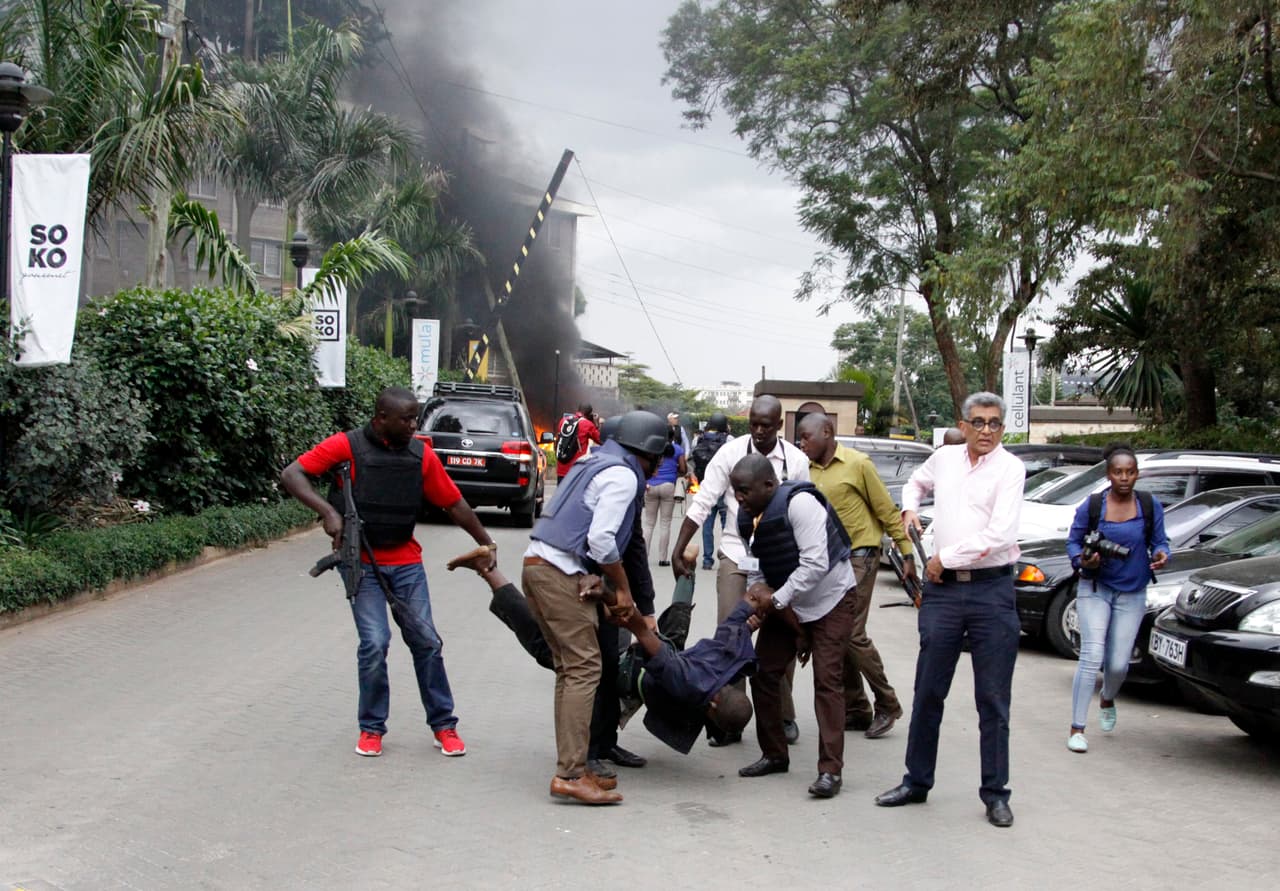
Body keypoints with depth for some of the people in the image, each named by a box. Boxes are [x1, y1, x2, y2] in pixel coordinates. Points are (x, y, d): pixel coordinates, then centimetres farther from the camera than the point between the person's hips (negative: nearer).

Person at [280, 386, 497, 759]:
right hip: (362, 563, -3)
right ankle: (371, 727, 9)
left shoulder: (420, 454, 0)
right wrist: (327, 511, -28)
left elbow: (454, 504, 8)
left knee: (426, 641, 2)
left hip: (406, 562, 3)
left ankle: (443, 724, 16)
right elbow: (291, 474, -16)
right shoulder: (348, 446, -10)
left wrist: (486, 543, 7)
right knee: (375, 644, -10)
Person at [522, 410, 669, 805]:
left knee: (570, 668, 12)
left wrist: (600, 582, 20)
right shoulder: (623, 476, -7)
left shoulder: (595, 462, 21)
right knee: (584, 669, -10)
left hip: (538, 565, 10)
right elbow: (601, 539, -16)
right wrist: (623, 589, -4)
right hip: (561, 573, -10)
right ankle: (570, 774, -14)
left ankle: (571, 766, 13)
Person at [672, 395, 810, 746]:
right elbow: (701, 504, -6)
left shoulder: (796, 461, -4)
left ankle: (782, 716, 23)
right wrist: (678, 550, -9)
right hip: (736, 555, 0)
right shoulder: (731, 452, -7)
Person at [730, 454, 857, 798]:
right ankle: (774, 755, 19)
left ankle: (830, 770, -11)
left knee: (827, 681, -12)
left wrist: (777, 599, -25)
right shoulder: (748, 516, -3)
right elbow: (756, 563, 8)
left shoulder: (798, 503, -27)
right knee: (764, 673, 5)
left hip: (829, 600, -8)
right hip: (784, 604, 8)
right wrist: (756, 589, -13)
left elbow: (815, 564, -30)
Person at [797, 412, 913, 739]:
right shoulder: (808, 471, 8)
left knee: (853, 634, -11)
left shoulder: (857, 464, -8)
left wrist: (907, 553, -6)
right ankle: (855, 709, 17)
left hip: (859, 555, -7)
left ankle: (887, 705, 5)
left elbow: (887, 510, -6)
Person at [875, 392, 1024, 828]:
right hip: (942, 587, 4)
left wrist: (945, 558, -10)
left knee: (993, 699, 2)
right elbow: (916, 482, 35)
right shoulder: (944, 458, 10)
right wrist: (909, 509, 14)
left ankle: (995, 793, 11)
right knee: (928, 692, 8)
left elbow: (1000, 535, -17)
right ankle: (916, 781, 19)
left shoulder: (1009, 468, -5)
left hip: (992, 588, -4)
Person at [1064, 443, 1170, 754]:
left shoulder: (1150, 506, -2)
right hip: (1094, 590, -2)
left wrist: (1161, 555, -18)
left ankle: (1107, 700, 41)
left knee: (1118, 663, 4)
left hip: (1132, 594, 2)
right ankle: (1077, 729, -9)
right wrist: (1083, 560, -19)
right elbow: (1072, 541, 2)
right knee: (1092, 656, -15)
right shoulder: (1091, 506, -6)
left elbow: (1159, 541, 5)